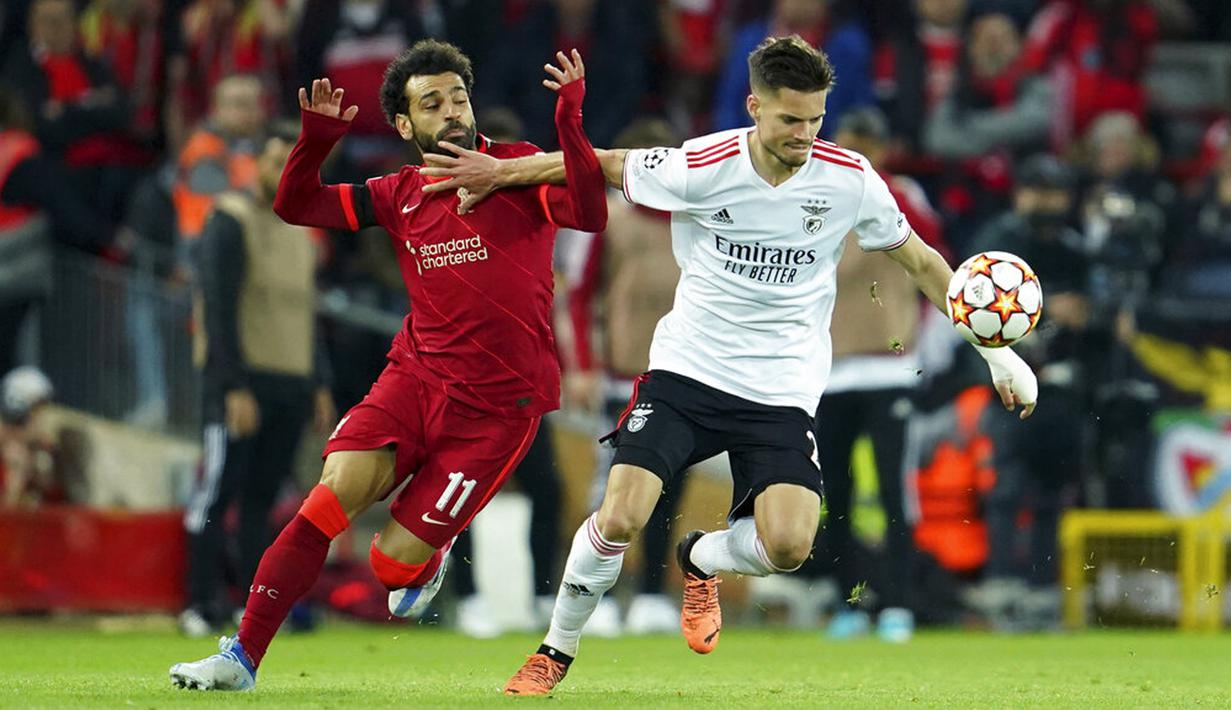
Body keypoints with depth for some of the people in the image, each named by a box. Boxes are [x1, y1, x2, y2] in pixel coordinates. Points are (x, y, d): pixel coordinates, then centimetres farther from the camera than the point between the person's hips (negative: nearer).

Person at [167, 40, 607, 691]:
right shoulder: (402, 195, 9)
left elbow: (590, 215, -23)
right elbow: (294, 207, 13)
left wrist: (569, 120, -35)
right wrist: (317, 137, -5)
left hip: (499, 405, -4)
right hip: (415, 376, 4)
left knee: (393, 563, -6)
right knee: (332, 495, -19)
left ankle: (429, 559, 33)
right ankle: (243, 656, -11)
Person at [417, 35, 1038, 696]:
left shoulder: (850, 180, -6)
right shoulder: (702, 167, -13)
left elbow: (920, 260, 9)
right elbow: (605, 165, 3)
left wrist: (996, 349, 8)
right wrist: (500, 171, 8)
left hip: (781, 388, 1)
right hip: (687, 368, -1)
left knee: (788, 544, -19)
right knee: (620, 517, -16)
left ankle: (700, 559, 18)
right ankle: (555, 651, 11)